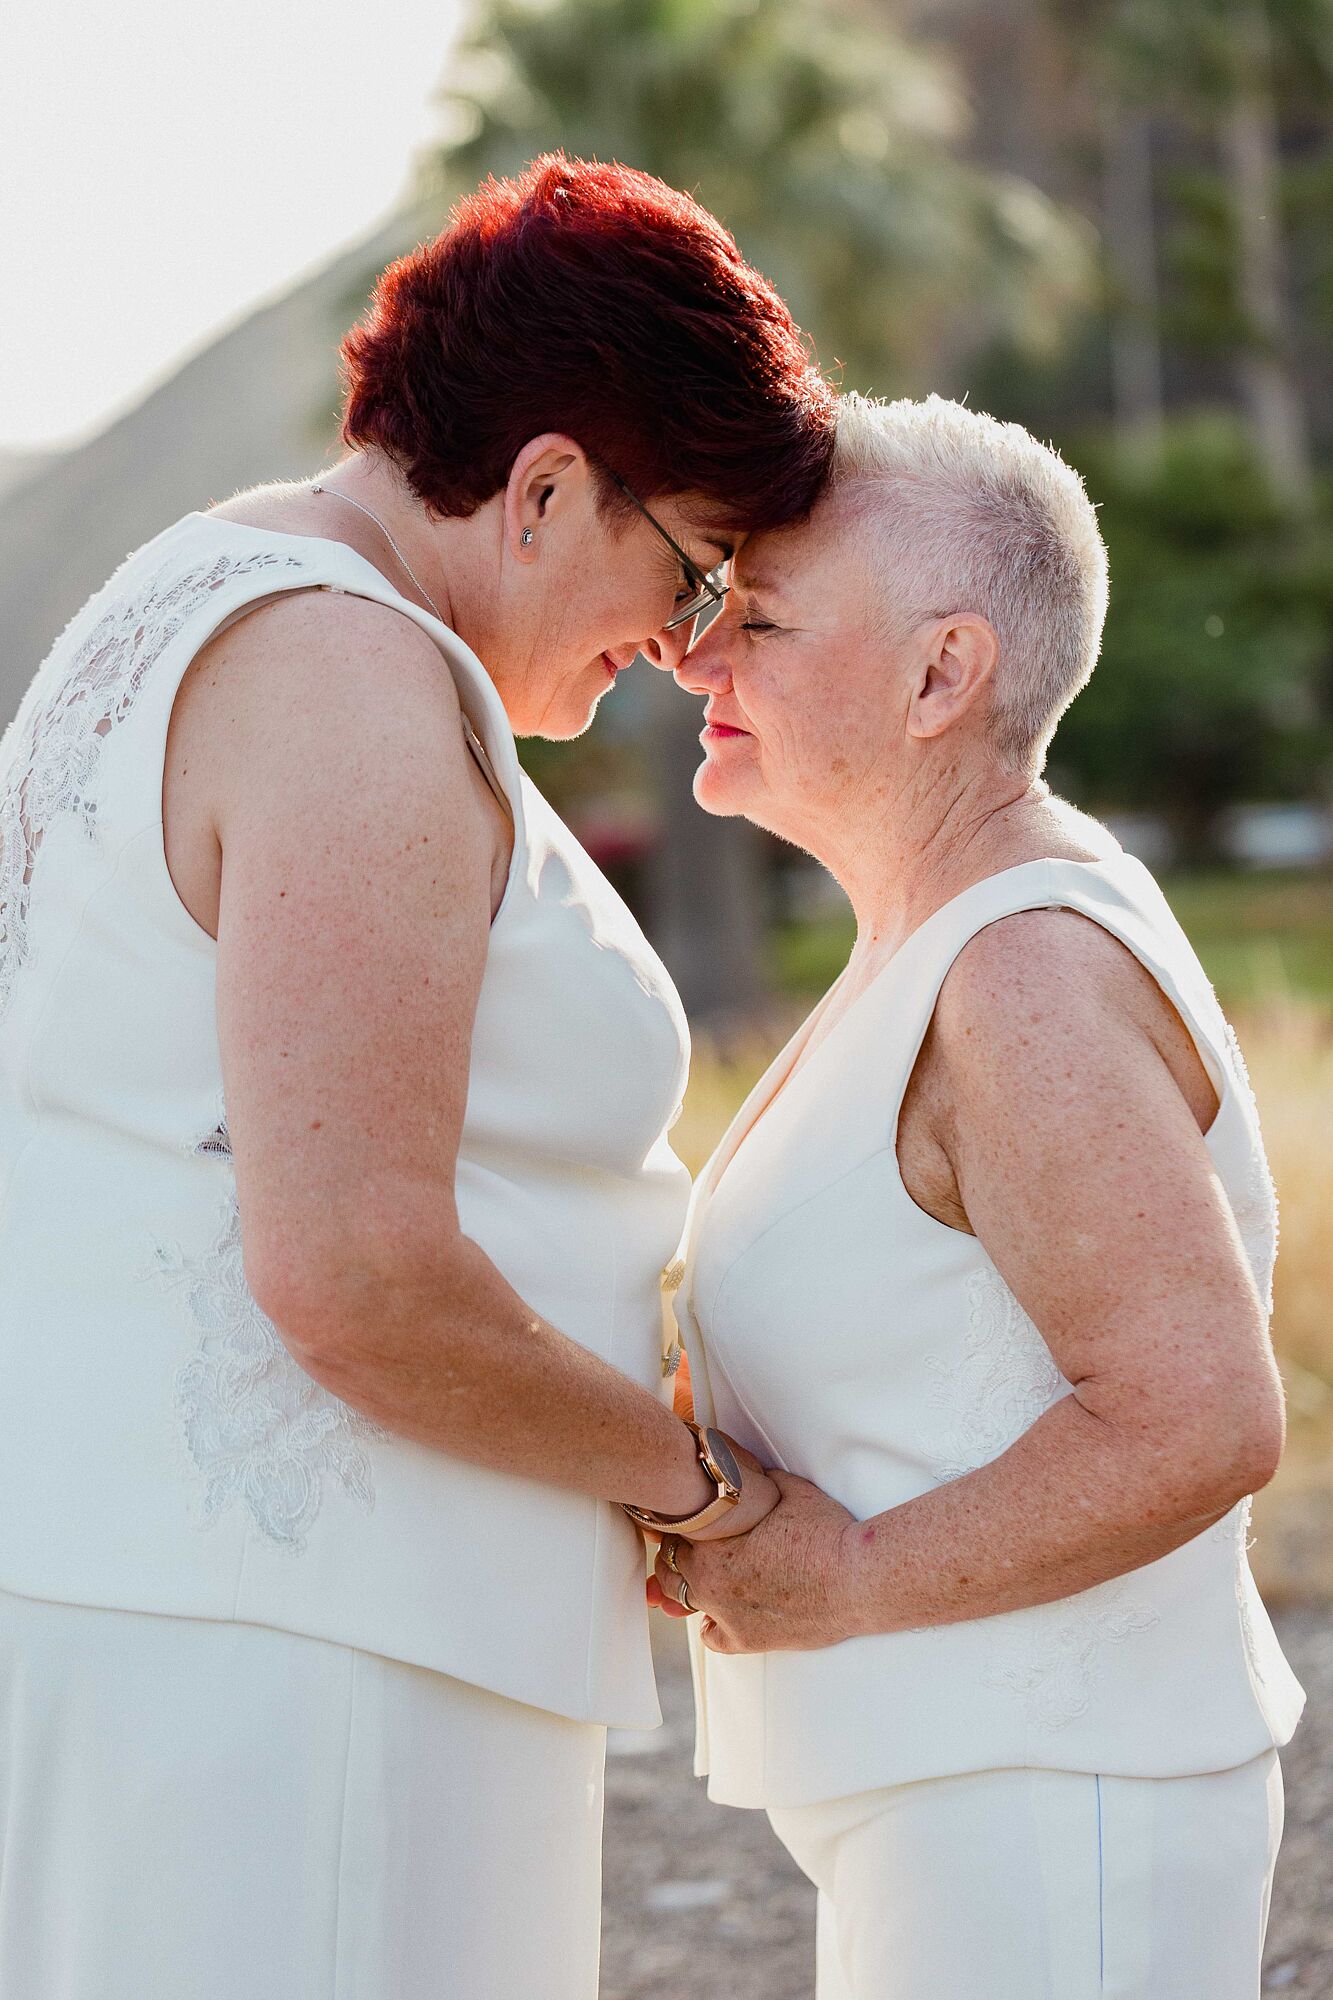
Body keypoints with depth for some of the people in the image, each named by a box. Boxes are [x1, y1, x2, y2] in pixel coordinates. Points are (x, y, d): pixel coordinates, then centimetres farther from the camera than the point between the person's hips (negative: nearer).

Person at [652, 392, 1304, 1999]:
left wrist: (847, 1582, -17)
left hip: (1044, 1820, -10)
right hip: (960, 1805, 10)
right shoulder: (966, 935, 12)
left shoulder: (1031, 979, -20)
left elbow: (1200, 1420, -26)